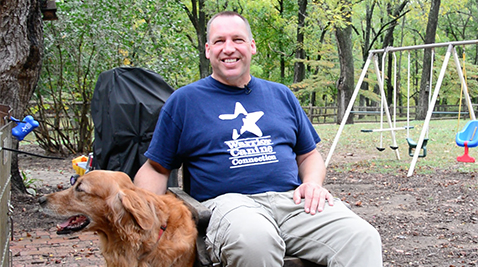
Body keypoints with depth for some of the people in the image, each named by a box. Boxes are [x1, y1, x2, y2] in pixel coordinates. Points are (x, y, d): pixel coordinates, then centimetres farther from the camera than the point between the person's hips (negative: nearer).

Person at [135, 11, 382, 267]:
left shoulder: (281, 95, 22)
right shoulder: (183, 101, 12)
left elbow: (309, 155, 28)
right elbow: (156, 168, 13)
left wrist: (313, 183, 3)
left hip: (293, 198, 3)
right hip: (228, 201, -2)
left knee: (362, 238, -27)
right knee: (254, 239, -41)